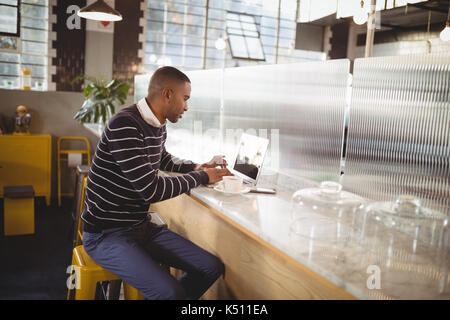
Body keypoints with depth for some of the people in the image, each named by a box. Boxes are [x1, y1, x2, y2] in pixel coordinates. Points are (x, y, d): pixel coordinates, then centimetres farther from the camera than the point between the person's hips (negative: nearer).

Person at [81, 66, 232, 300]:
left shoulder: (159, 127, 5)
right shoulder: (125, 125, -23)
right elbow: (151, 189, -25)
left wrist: (198, 167, 10)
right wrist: (202, 178, -12)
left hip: (141, 226, 8)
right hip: (106, 234, -8)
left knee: (212, 268, 0)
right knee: (170, 291, -28)